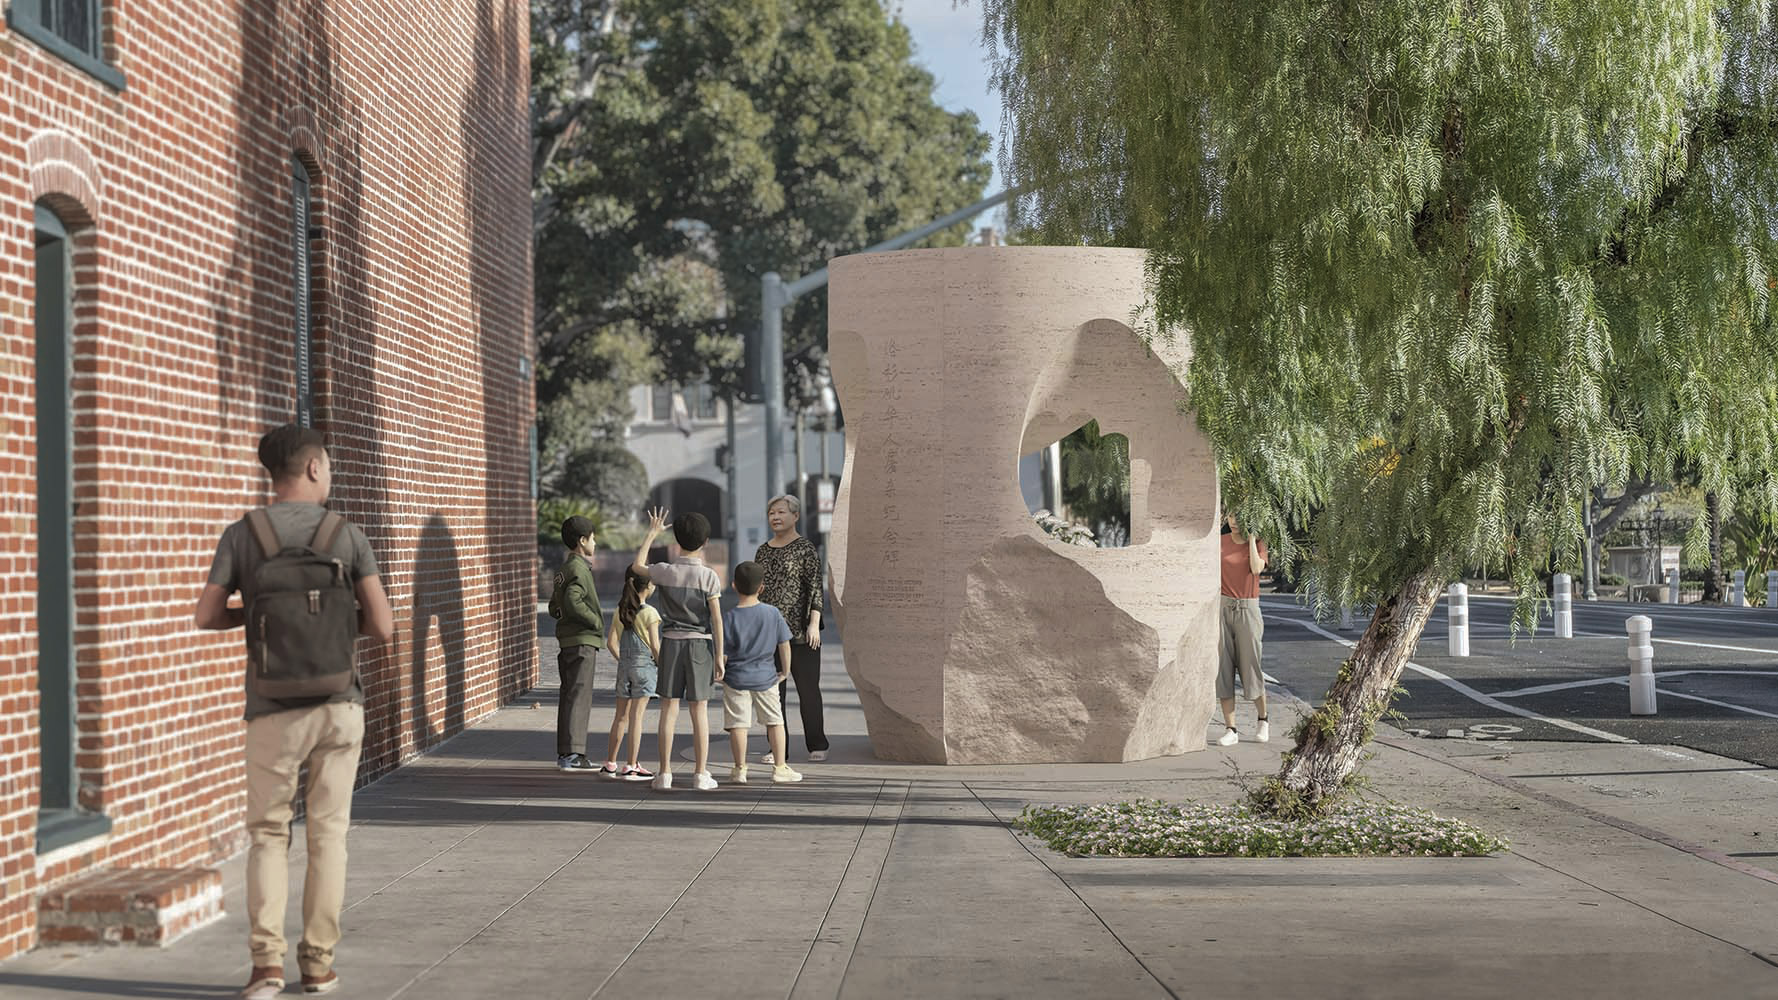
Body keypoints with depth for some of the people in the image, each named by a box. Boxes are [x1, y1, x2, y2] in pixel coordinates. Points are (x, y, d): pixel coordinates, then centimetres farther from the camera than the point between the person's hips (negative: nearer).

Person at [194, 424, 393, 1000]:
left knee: (268, 833, 10)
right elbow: (382, 627, -4)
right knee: (328, 833, 10)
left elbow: (206, 616, -4)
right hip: (339, 705, 0)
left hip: (274, 710, 0)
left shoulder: (242, 535, -2)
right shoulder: (347, 535, -2)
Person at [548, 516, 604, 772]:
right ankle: (572, 754, -11)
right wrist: (596, 621, -16)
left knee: (569, 696, 11)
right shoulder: (578, 569, -13)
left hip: (567, 639, 10)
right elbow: (573, 601, -27)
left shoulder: (564, 569, 17)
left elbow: (555, 608, 21)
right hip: (581, 640, -10)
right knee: (578, 696, -9)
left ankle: (565, 753, 15)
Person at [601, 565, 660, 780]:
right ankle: (632, 767, -3)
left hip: (624, 666, 5)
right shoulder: (649, 613, -11)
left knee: (621, 716, 13)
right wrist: (663, 668, 0)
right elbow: (655, 646, -12)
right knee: (636, 716, -4)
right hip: (644, 665, -5)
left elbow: (611, 643, 5)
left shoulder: (620, 611, 6)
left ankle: (610, 764, 18)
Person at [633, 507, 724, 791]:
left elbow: (638, 566, 18)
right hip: (701, 644, -1)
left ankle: (665, 773, 4)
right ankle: (701, 774, 6)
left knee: (669, 709, 4)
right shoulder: (709, 577, -8)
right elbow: (717, 620, -9)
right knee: (699, 710, 4)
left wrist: (652, 534, 26)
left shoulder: (665, 572, -4)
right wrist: (719, 657, -4)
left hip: (671, 643, 1)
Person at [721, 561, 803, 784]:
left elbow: (721, 652, -11)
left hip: (736, 679, -2)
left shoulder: (729, 618, -12)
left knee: (738, 724, 4)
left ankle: (740, 768, 6)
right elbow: (784, 645, 1)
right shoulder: (772, 613, -5)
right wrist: (785, 671, 13)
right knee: (775, 721, 12)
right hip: (766, 677, 2)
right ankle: (780, 767, 14)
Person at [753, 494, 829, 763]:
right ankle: (777, 748, 8)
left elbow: (815, 588, -8)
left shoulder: (805, 549, -3)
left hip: (800, 631, -5)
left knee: (808, 688, 2)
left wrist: (814, 623, -15)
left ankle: (817, 745, 12)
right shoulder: (763, 551, 13)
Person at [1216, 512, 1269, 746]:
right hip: (1222, 609, 1)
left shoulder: (1258, 544, 1)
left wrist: (1251, 538, -12)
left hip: (1247, 610, -1)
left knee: (1249, 668, -2)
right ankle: (1230, 729, 0)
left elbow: (1256, 569, -17)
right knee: (1222, 669, -3)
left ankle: (1263, 720, 22)